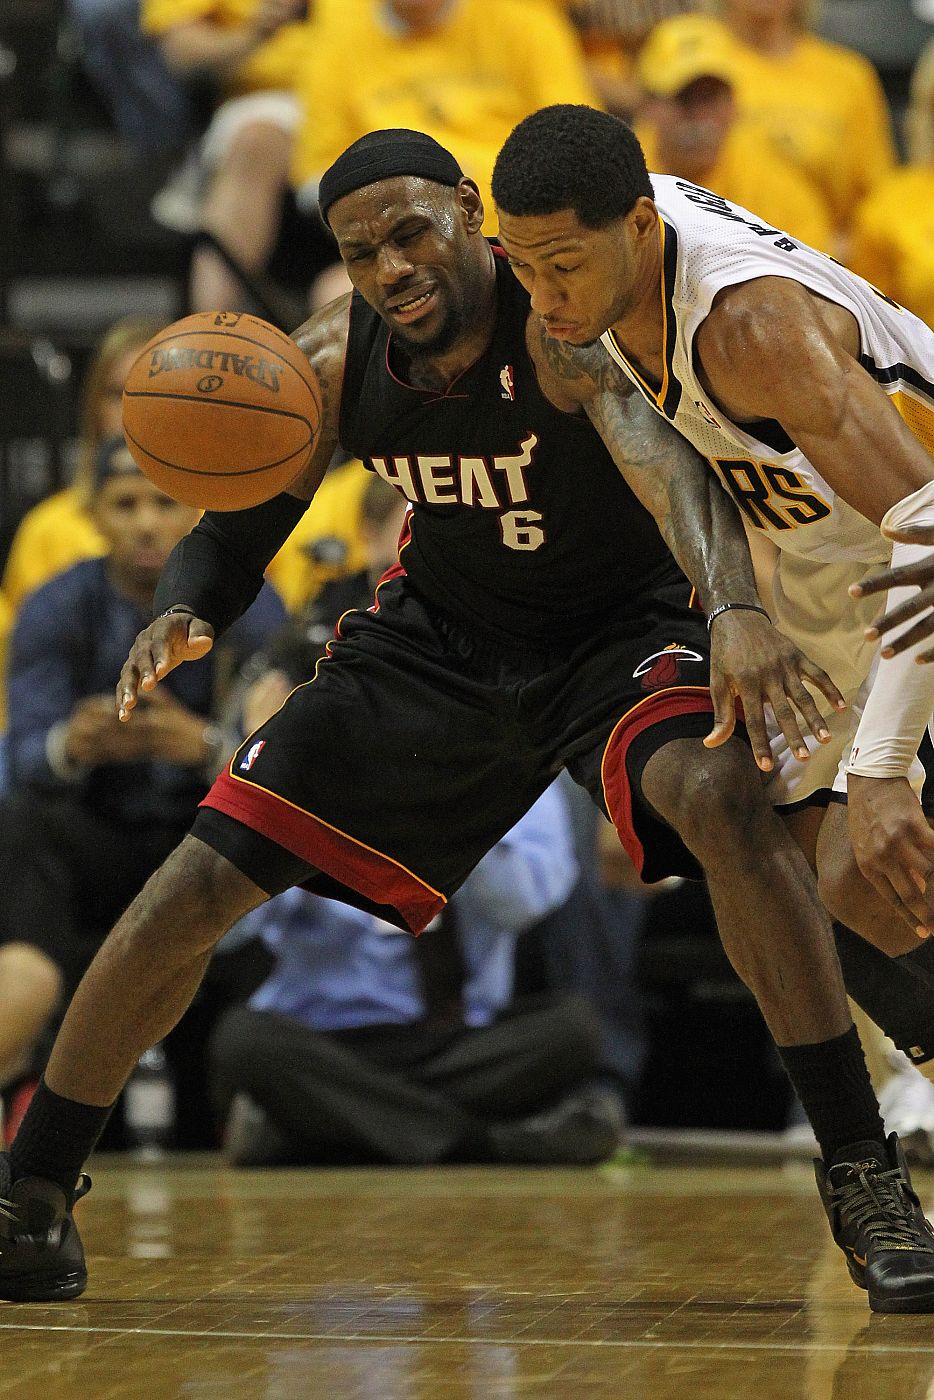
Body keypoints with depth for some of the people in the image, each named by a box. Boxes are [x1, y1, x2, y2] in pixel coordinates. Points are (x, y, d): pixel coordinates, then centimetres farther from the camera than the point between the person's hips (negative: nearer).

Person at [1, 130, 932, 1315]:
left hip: (615, 631, -4)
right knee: (201, 881, -3)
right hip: (436, 638, 4)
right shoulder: (333, 363, -13)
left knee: (724, 798, -36)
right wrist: (181, 616, -27)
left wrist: (734, 609, -69)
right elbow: (238, 531, -2)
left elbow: (662, 459, -49)